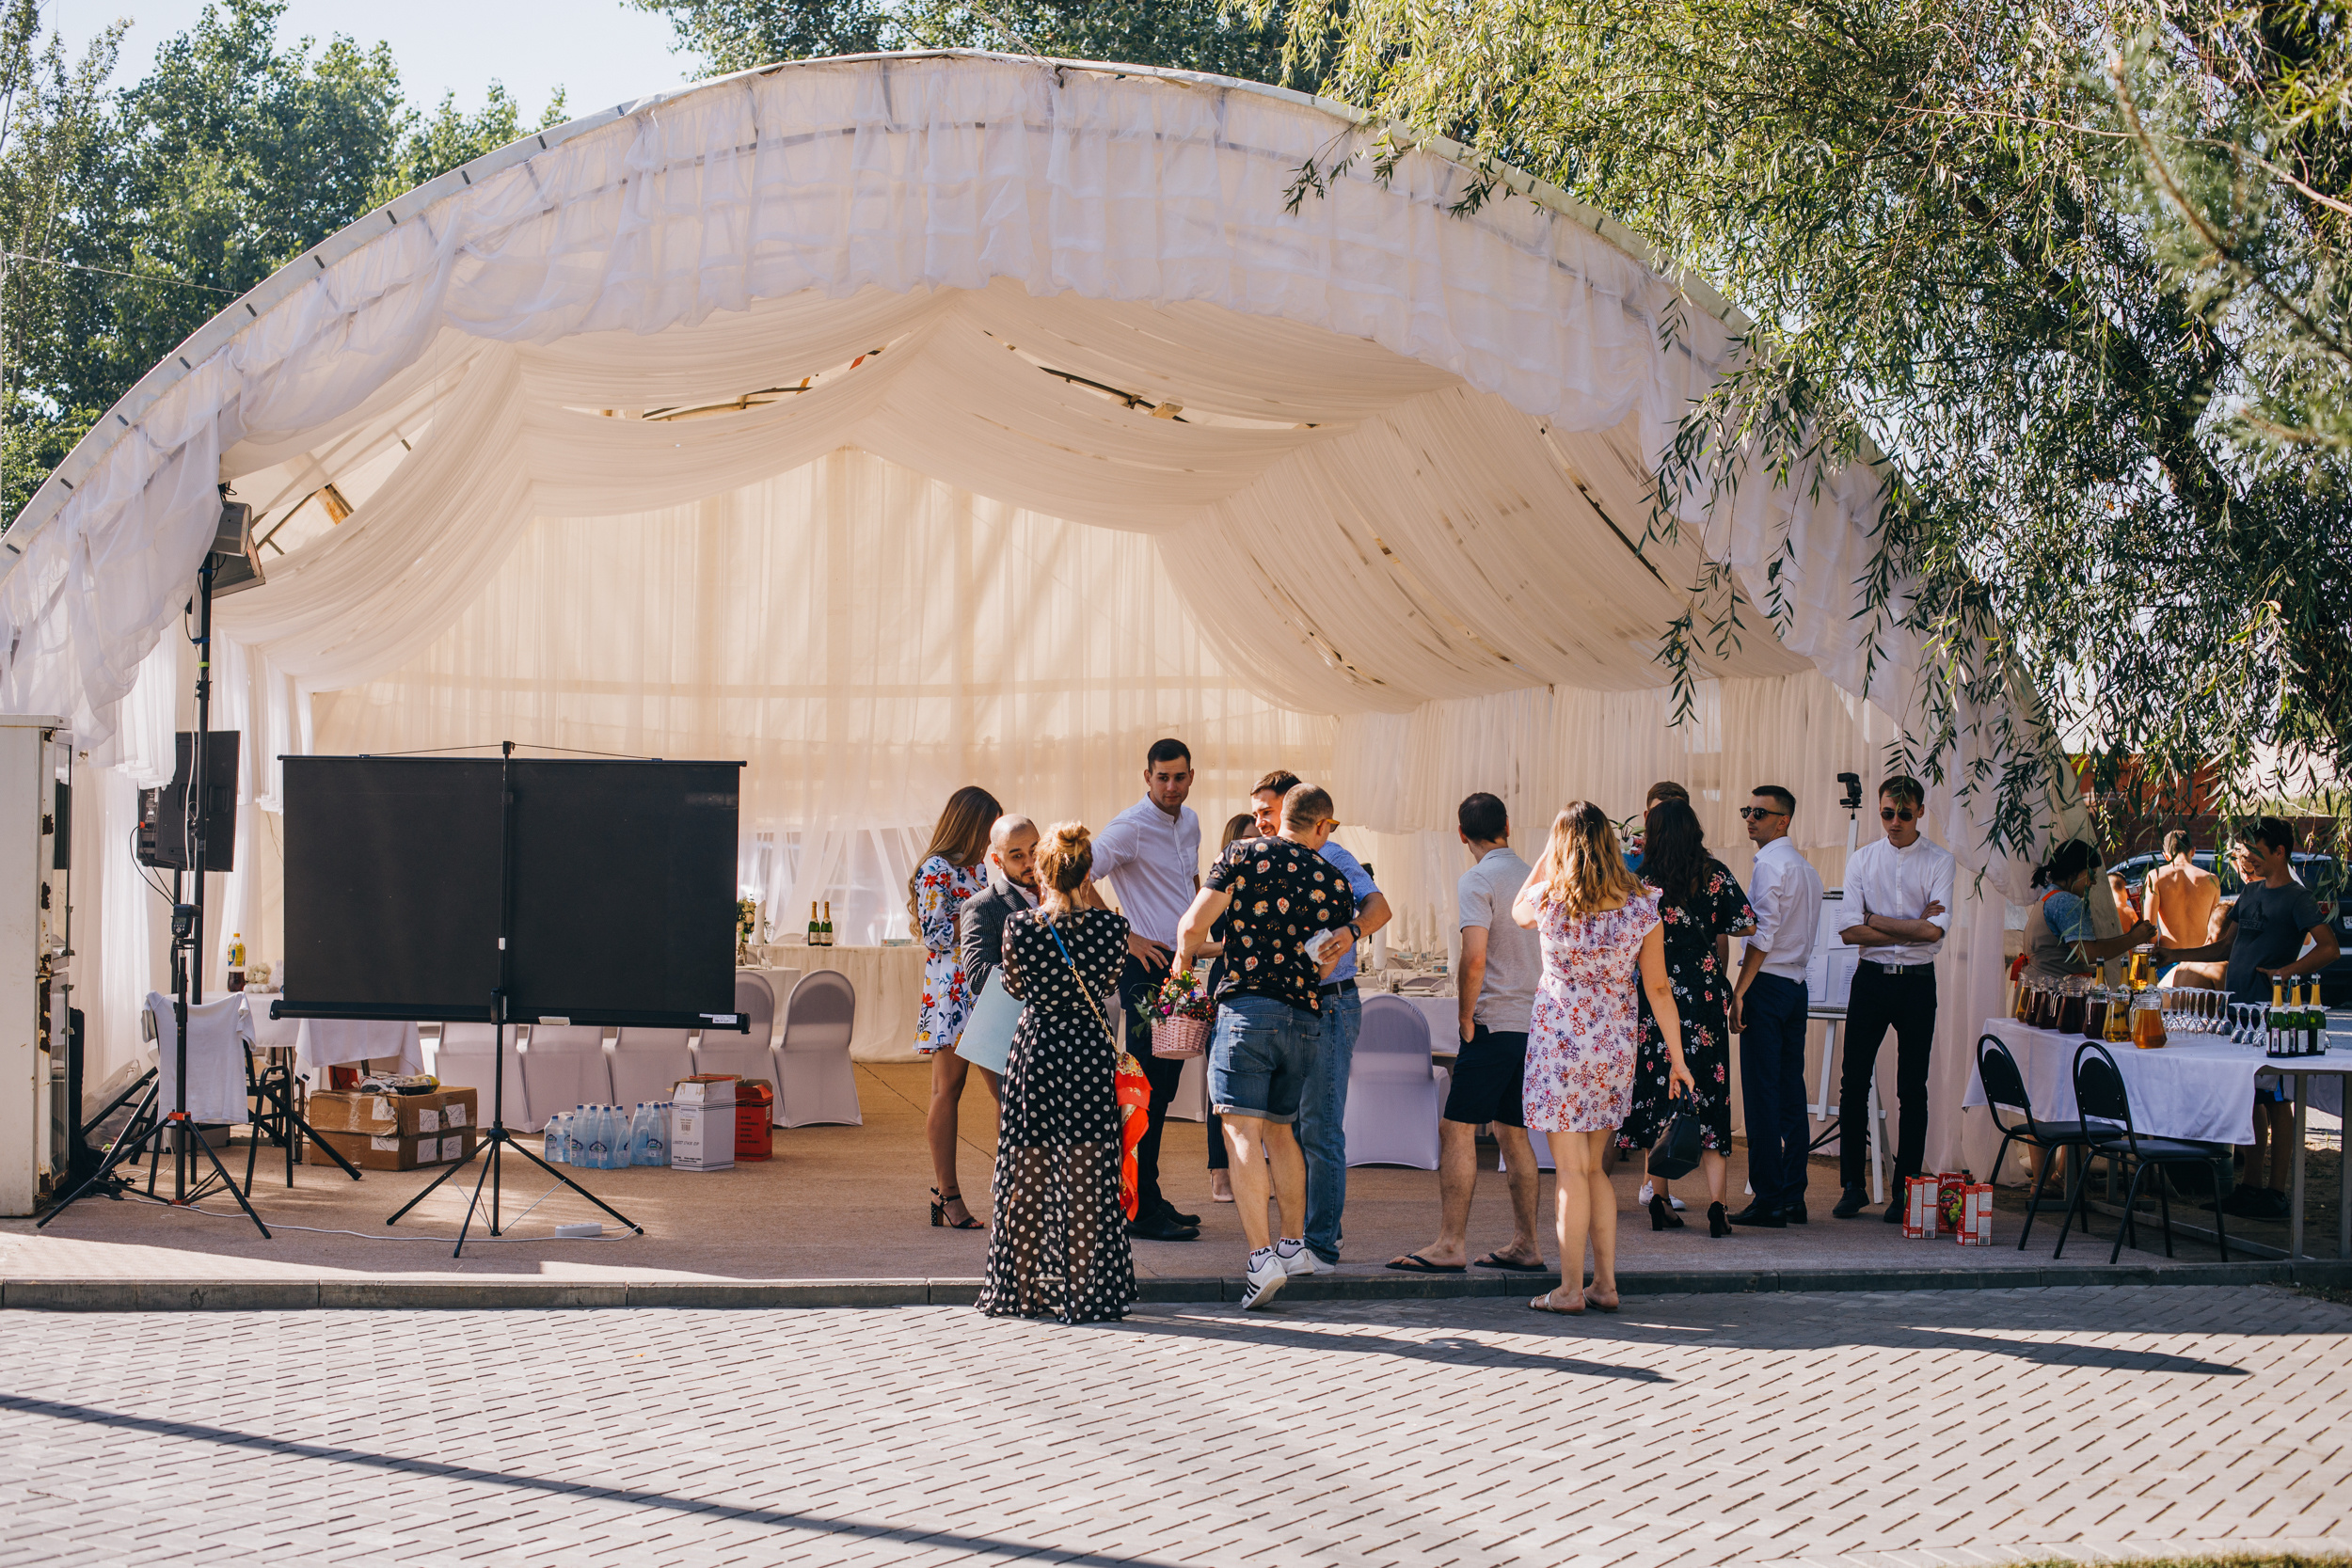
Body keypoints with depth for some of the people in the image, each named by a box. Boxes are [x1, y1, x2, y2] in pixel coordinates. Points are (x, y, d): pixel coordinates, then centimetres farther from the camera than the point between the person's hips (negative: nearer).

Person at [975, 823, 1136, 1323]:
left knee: (1026, 1175, 12)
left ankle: (1023, 1289, 19)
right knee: (1087, 1178, 6)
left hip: (1034, 1051, 1)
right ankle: (1084, 1292, 7)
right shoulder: (1110, 928, -11)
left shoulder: (1019, 926, -10)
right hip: (1091, 1055, -1)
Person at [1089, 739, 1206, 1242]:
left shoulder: (1189, 822, 14)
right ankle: (1143, 1210, -8)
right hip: (1146, 969, -8)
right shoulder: (1131, 827, -12)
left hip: (1179, 965, 8)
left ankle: (1150, 1200, 19)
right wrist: (1125, 937, -18)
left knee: (1164, 1086, 12)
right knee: (1149, 1086, -9)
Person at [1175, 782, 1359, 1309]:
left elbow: (1194, 926, -4)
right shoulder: (1335, 882, 10)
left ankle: (1262, 1257, -18)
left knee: (1243, 1131, -8)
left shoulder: (1243, 855, 0)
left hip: (1247, 1005, -4)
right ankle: (1295, 1243, 26)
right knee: (1279, 1128, 21)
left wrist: (1184, 960, 15)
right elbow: (1325, 967, 14)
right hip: (1305, 1018, 4)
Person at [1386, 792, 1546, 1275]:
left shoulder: (1477, 881, -10)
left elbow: (1474, 958, -20)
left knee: (1457, 1130, -6)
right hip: (1534, 1022, 8)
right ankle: (1525, 1245, 13)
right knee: (1513, 1131, 13)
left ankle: (1450, 1245, -10)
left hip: (1495, 1022, -8)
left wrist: (1466, 1016, -9)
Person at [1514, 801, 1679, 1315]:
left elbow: (1517, 911, 14)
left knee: (1571, 1171, 2)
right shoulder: (1641, 907, -7)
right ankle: (1605, 1283, 17)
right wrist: (1676, 1057, 5)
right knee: (1593, 1166, 16)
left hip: (1559, 1042, -3)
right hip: (1616, 1047, 3)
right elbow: (1658, 988, -2)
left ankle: (1571, 1288, 6)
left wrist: (1548, 854, 12)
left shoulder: (1547, 902, -13)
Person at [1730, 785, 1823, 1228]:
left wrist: (1739, 991, -16)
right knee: (1791, 1092, 9)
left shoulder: (1770, 864, -10)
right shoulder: (1808, 868, 17)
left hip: (1768, 985, -9)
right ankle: (1793, 1198, 11)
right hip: (1798, 984, 9)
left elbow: (1762, 934, -16)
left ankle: (1768, 1200, -9)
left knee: (1761, 1094, -7)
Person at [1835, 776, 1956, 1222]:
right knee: (1854, 1081, 0)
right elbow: (1850, 931, -5)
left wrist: (1876, 921, -9)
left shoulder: (1939, 861, 0)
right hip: (1871, 979, 1)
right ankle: (1853, 1185, 9)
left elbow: (1937, 928, -12)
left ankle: (1905, 1192, 8)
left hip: (1918, 981, -1)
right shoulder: (1862, 860, 5)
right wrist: (1912, 929, -10)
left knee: (1913, 1089, 3)